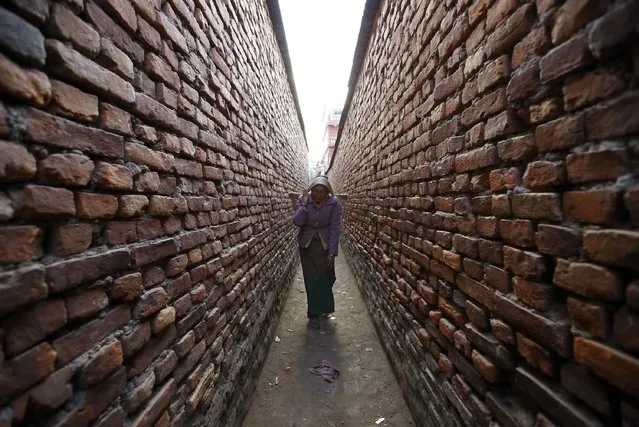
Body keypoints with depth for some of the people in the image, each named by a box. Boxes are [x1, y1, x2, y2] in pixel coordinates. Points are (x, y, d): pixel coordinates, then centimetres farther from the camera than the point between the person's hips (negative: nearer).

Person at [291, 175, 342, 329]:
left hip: (326, 244, 0)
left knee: (325, 277, 9)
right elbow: (297, 222, -15)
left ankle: (323, 308, 34)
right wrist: (303, 206, -28)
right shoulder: (302, 199, -12)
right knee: (311, 279, 3)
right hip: (307, 244, 0)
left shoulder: (334, 203, -14)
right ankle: (314, 314, 19)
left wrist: (332, 252, -14)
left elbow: (335, 228, -12)